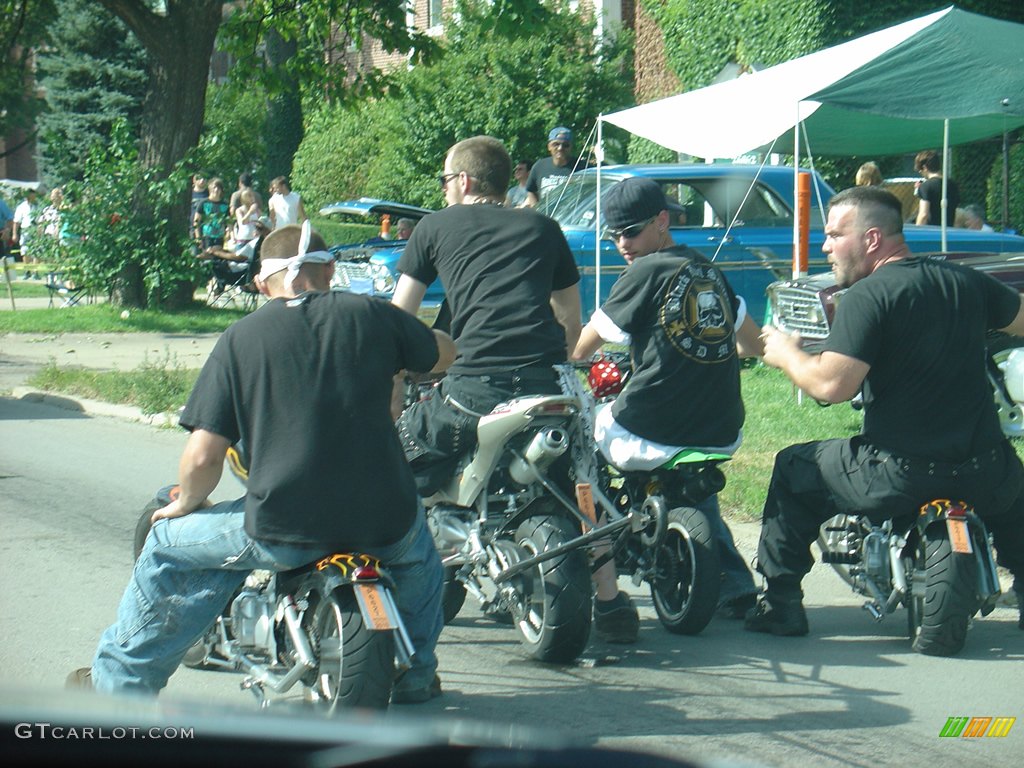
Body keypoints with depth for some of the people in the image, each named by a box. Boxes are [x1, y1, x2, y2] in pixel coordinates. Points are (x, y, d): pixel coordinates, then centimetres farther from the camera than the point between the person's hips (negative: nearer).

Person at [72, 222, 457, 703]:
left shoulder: (241, 338, 0)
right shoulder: (369, 315, 4)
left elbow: (202, 456, -5)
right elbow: (444, 353, 24)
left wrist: (185, 504, 17)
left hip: (283, 529, -2)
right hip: (382, 526, 2)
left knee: (168, 544, 24)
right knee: (416, 542, 40)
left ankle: (118, 680, 32)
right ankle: (414, 675, 44)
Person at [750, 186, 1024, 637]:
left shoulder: (869, 296, -11)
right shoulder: (965, 281, 8)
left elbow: (832, 385, -20)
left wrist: (786, 354, 0)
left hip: (899, 476, -5)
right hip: (984, 474, 5)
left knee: (792, 471, 19)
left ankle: (780, 604, 18)